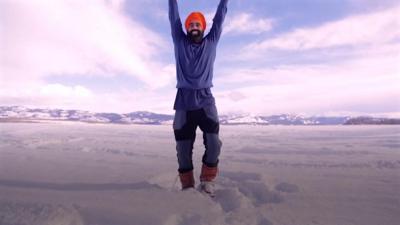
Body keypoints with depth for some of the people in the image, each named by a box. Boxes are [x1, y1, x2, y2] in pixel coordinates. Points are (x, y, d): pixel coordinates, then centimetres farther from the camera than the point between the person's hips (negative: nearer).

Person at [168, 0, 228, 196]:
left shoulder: (211, 42, 13)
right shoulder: (179, 42, 12)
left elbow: (220, 17, 14)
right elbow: (174, 16, 13)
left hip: (205, 100, 0)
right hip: (184, 102, 0)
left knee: (214, 144, -10)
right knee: (183, 148, 3)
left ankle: (207, 181, 12)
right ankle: (187, 186, 22)